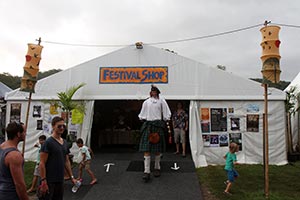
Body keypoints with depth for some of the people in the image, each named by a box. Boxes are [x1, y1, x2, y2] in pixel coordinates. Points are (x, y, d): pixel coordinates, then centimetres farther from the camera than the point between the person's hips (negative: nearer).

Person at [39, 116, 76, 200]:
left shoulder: (65, 143, 10)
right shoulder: (48, 142, -11)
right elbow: (42, 163, -14)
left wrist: (72, 177, 12)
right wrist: (43, 182, -18)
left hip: (60, 180, 7)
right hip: (49, 180, -7)